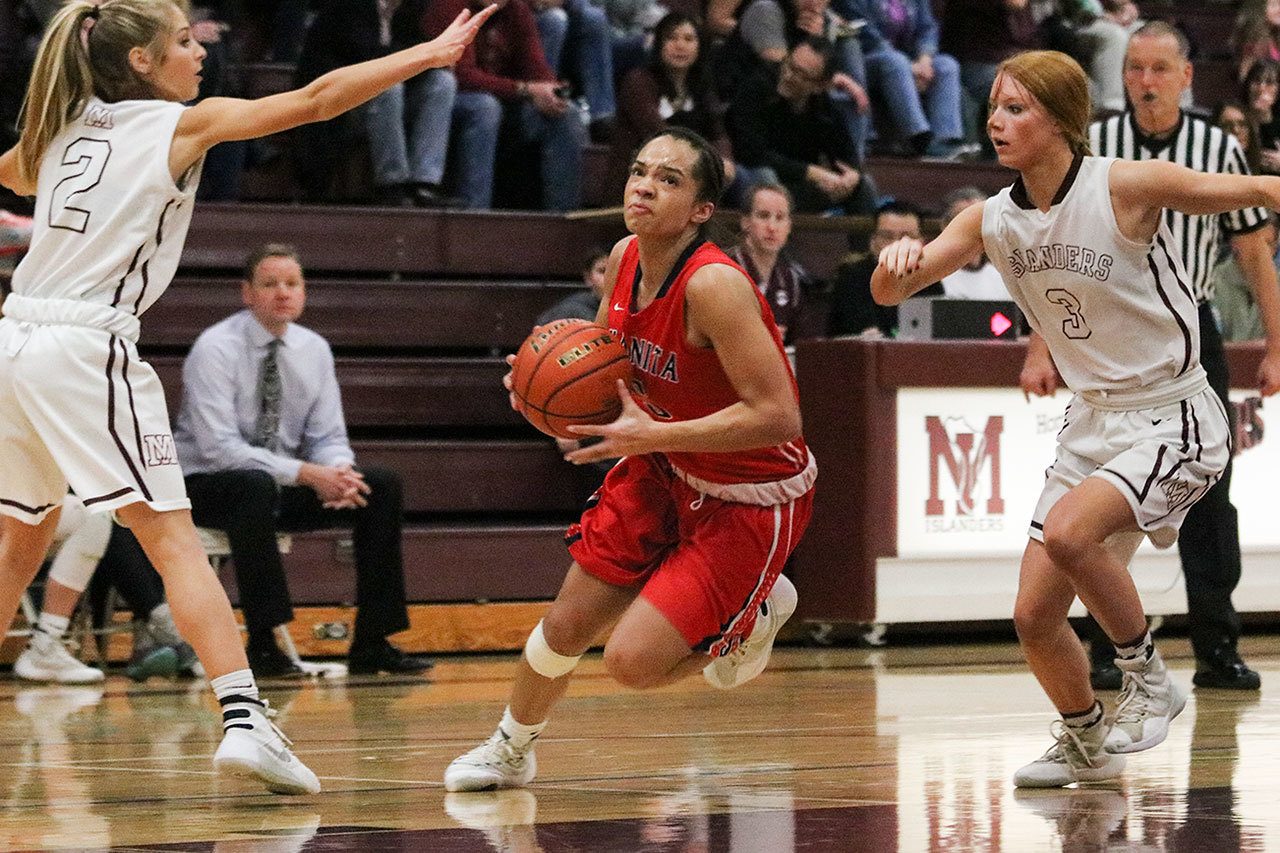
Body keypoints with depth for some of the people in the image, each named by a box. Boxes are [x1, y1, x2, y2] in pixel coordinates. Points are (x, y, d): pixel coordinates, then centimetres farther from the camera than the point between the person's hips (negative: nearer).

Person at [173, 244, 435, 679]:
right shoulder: (216, 349, -16)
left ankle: (371, 643, -10)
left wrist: (339, 471, -21)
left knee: (383, 486, -12)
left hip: (280, 485, 6)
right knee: (256, 486, -40)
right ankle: (262, 644, -35)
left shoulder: (313, 350, 3)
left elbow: (329, 437, 5)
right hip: (208, 488, -6)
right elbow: (219, 447, -24)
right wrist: (306, 474, -30)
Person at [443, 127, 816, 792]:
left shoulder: (713, 285, -31)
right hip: (665, 470, 7)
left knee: (632, 662, -12)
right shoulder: (624, 260, -7)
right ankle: (509, 751, 38)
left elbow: (778, 415, -34)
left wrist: (652, 436, -34)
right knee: (565, 628, 10)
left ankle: (756, 611, 16)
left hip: (751, 497, -7)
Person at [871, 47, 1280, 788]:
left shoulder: (1128, 187, -17)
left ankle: (1149, 679, -8)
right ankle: (1086, 743, 31)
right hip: (1093, 421, 6)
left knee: (1069, 531, -31)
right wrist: (900, 258, -22)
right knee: (1035, 617, 3)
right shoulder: (993, 221, -1)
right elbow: (889, 293, 0)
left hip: (1175, 420, -6)